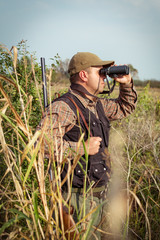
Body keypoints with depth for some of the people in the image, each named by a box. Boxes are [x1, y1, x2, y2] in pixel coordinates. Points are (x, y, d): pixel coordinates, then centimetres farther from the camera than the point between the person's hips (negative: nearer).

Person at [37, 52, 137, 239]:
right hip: (79, 197, -9)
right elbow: (42, 141, -32)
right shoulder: (63, 107, -19)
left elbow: (125, 108, 27)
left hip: (97, 194, 9)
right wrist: (82, 148, -25)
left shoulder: (98, 104, 10)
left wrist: (127, 84, 10)